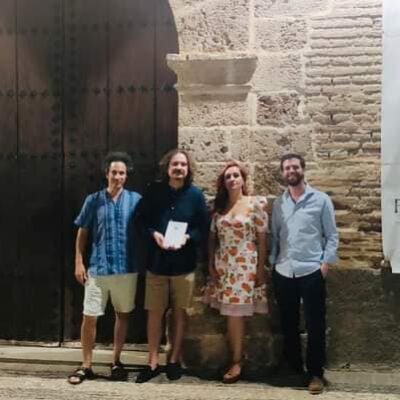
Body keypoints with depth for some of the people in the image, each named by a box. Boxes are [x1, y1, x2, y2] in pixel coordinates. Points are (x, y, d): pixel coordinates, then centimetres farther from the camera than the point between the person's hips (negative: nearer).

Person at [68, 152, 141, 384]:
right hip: (98, 268, 0)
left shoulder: (135, 200, 0)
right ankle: (86, 366, 16)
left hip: (127, 268, 1)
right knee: (90, 317, 1)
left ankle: (116, 362, 28)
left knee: (123, 315, 12)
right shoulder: (94, 200, 1)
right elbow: (83, 233, 6)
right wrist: (79, 262, 0)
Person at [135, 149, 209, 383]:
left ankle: (174, 360, 25)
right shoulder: (154, 191, 0)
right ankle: (153, 362, 16)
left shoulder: (195, 195, -2)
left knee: (179, 313, 10)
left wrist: (187, 238, -19)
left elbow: (204, 228, -1)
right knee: (155, 313, 4)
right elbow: (141, 221, 4)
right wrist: (154, 234, -15)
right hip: (157, 262, 0)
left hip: (184, 263, 0)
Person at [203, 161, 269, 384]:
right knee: (229, 314, 7)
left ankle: (237, 362, 9)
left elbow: (262, 239, -4)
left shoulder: (256, 204, -4)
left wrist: (261, 267, -8)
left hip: (245, 265, -4)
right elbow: (212, 237, 12)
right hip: (223, 265, 5)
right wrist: (211, 264, 5)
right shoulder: (219, 206, 9)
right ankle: (236, 357, 20)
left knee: (236, 313, -3)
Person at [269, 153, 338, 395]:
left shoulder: (321, 200, 1)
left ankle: (316, 373, 13)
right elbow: (274, 236, 13)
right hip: (283, 273, 4)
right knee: (288, 325, 12)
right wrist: (271, 262, 3)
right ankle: (294, 368, 26)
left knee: (315, 326, 1)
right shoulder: (278, 204, 11)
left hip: (311, 272, -3)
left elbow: (332, 235, -1)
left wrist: (326, 263, -9)